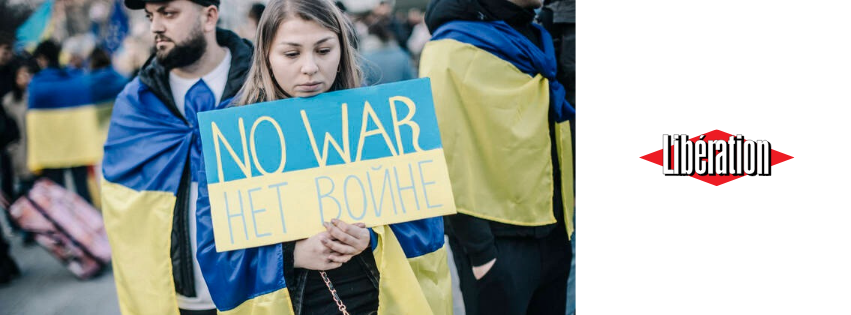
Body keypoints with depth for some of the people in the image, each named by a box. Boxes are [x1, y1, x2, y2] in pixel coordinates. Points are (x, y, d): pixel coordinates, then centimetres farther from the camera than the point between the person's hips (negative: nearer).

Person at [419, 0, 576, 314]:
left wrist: (564, 217, 13)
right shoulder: (451, 53, -12)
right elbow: (449, 155, -16)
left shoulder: (535, 40, 11)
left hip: (553, 233, 7)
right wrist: (478, 248, -16)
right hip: (498, 239, -7)